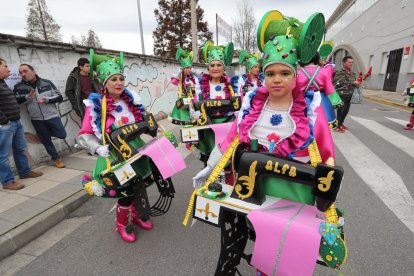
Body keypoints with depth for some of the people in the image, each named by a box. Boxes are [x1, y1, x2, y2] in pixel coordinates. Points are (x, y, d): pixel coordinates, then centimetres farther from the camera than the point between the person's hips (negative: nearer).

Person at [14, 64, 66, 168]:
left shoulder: (47, 83, -1)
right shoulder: (18, 87, 3)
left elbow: (59, 97, 0)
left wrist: (46, 100, -16)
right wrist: (27, 97, -14)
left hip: (52, 116, -1)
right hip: (36, 119, 1)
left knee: (62, 135, -1)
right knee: (46, 140, 8)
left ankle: (47, 132, 30)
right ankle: (56, 158, 24)